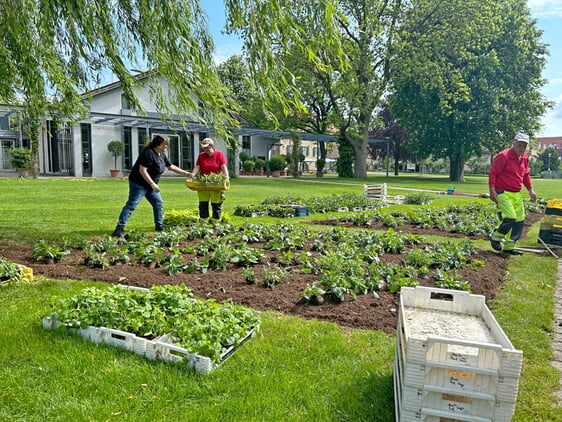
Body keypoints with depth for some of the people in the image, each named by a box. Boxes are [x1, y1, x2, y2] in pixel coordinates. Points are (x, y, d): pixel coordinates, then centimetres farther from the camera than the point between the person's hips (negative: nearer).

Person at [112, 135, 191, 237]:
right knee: (131, 204, -13)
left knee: (158, 204, 12)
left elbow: (171, 167, 20)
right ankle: (120, 228, -14)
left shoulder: (162, 155, 8)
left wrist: (185, 173, 17)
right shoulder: (148, 153, -21)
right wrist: (152, 184, -28)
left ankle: (159, 226, 24)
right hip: (138, 183, -10)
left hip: (150, 185, 10)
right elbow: (142, 170, -26)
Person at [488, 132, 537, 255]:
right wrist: (492, 191, -19)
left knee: (519, 220, 7)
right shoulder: (503, 156, -12)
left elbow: (526, 175, 26)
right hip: (503, 193, -8)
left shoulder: (525, 158, 13)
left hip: (517, 194, 9)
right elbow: (492, 173, -13)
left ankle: (509, 246, 17)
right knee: (510, 218, -18)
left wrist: (530, 190, 19)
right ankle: (496, 238, 8)